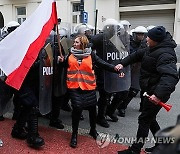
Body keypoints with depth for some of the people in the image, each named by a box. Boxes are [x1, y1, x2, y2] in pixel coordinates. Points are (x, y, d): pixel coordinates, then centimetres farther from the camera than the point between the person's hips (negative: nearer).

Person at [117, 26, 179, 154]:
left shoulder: (164, 54, -25)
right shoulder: (154, 49, 7)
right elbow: (137, 55, 19)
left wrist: (159, 94, -49)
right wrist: (123, 63, 5)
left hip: (156, 93, -10)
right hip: (151, 90, 10)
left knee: (144, 119, -1)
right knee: (150, 118, 21)